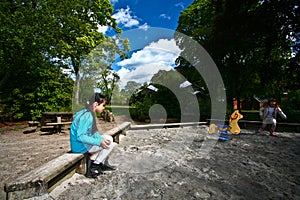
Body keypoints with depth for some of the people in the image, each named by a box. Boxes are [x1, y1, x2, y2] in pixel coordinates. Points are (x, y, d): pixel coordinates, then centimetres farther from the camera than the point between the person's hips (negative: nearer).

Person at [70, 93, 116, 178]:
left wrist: (101, 139, -5)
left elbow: (94, 132, 10)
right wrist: (98, 142, -27)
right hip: (80, 146, -10)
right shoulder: (87, 116, -25)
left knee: (109, 138, 14)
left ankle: (104, 164, 21)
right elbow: (80, 136, -27)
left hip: (84, 141, 10)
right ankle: (93, 166, 4)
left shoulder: (90, 114, 5)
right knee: (110, 144, -9)